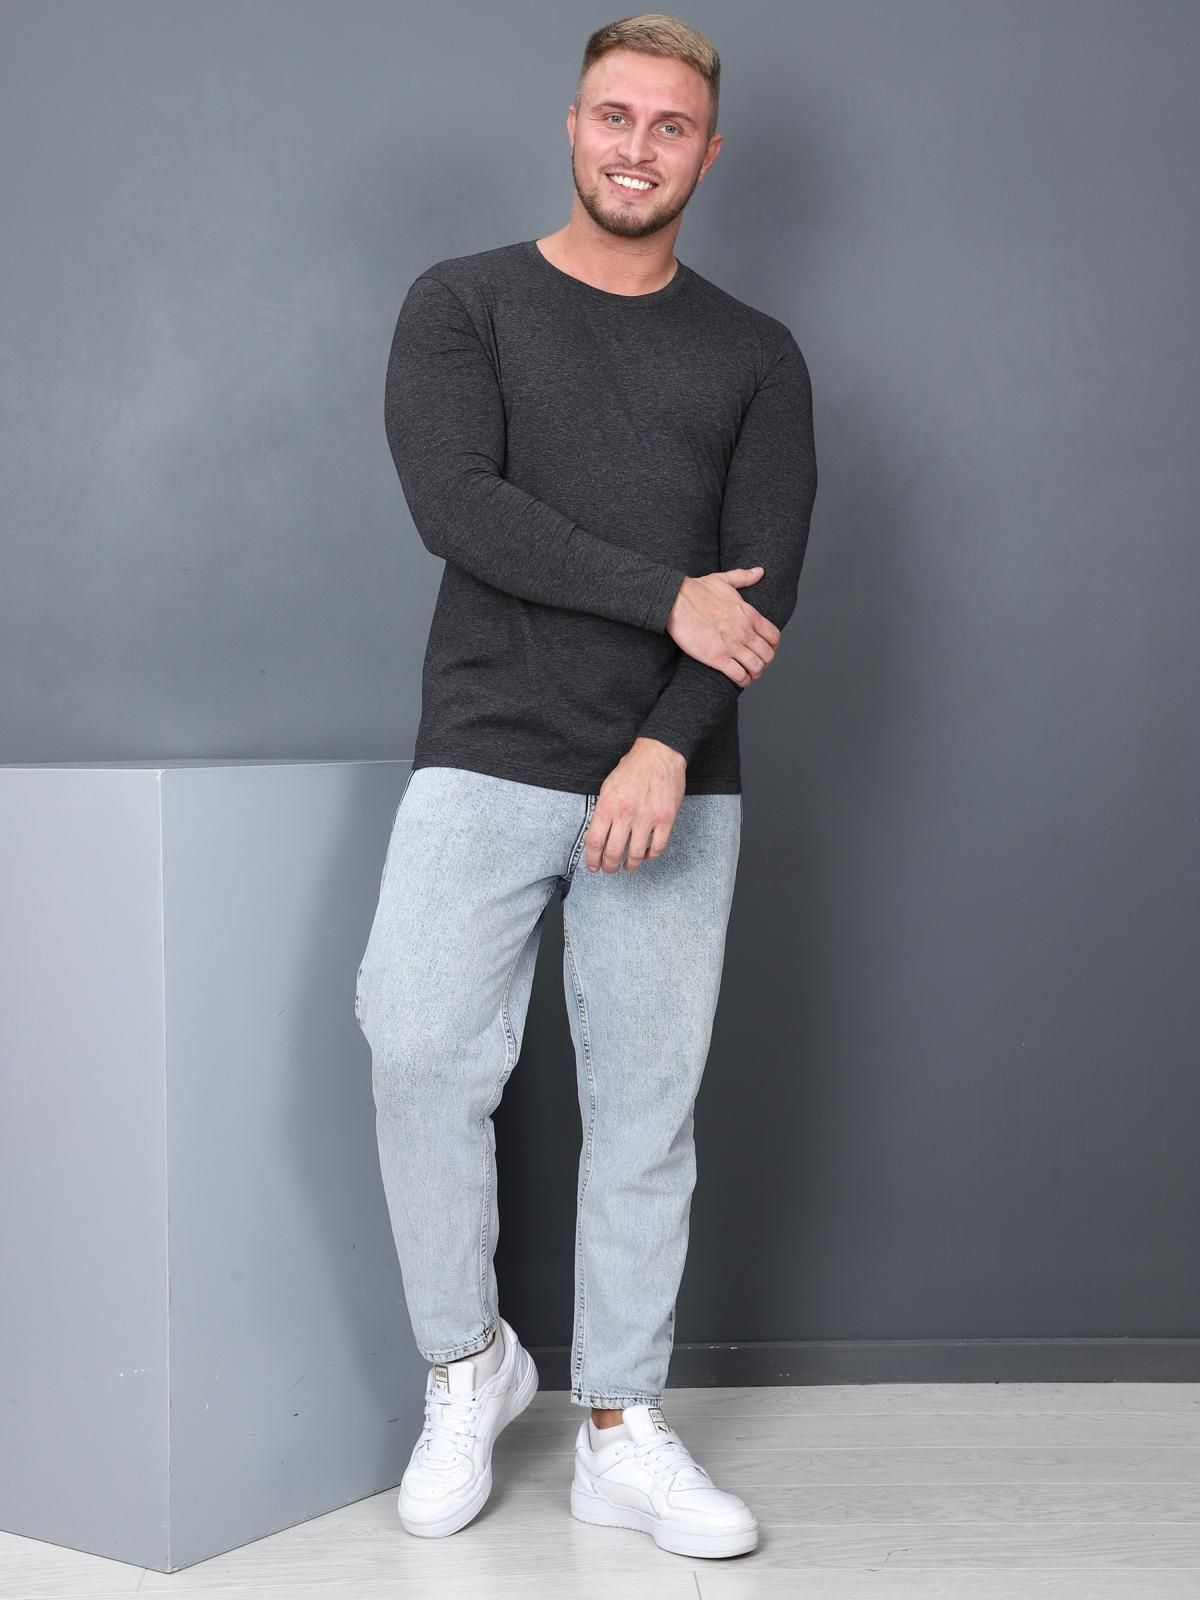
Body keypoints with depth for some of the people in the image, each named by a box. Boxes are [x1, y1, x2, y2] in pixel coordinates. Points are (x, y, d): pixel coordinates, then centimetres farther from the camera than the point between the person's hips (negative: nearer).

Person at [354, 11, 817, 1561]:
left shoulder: (754, 357, 11)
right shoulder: (463, 303, 6)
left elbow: (763, 582, 0)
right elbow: (456, 506, -10)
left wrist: (668, 748, -14)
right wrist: (663, 598, -13)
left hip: (675, 781, 2)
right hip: (487, 762, -2)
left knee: (647, 1105, 5)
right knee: (421, 1052, -15)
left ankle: (622, 1431, 17)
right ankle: (467, 1362, 9)